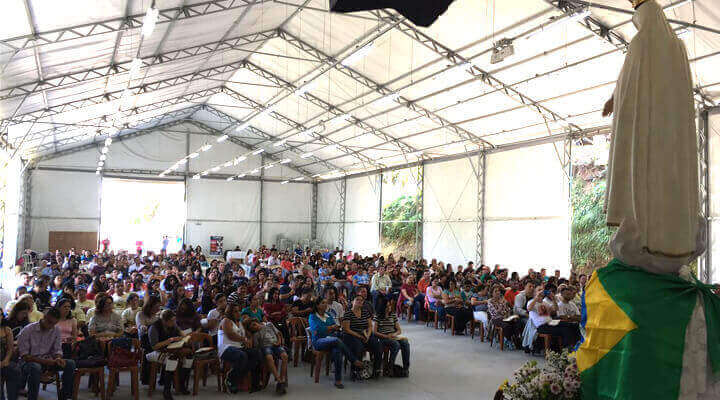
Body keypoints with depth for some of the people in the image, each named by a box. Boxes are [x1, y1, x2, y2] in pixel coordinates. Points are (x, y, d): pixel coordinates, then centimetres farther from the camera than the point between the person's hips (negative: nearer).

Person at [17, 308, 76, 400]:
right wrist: (43, 361, -28)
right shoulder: (27, 331, -13)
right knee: (35, 368, -40)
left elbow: (57, 350, 7)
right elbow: (24, 356, -16)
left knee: (70, 364, -17)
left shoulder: (56, 330, 1)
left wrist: (58, 358, -18)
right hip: (29, 361, -5)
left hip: (47, 361, 5)